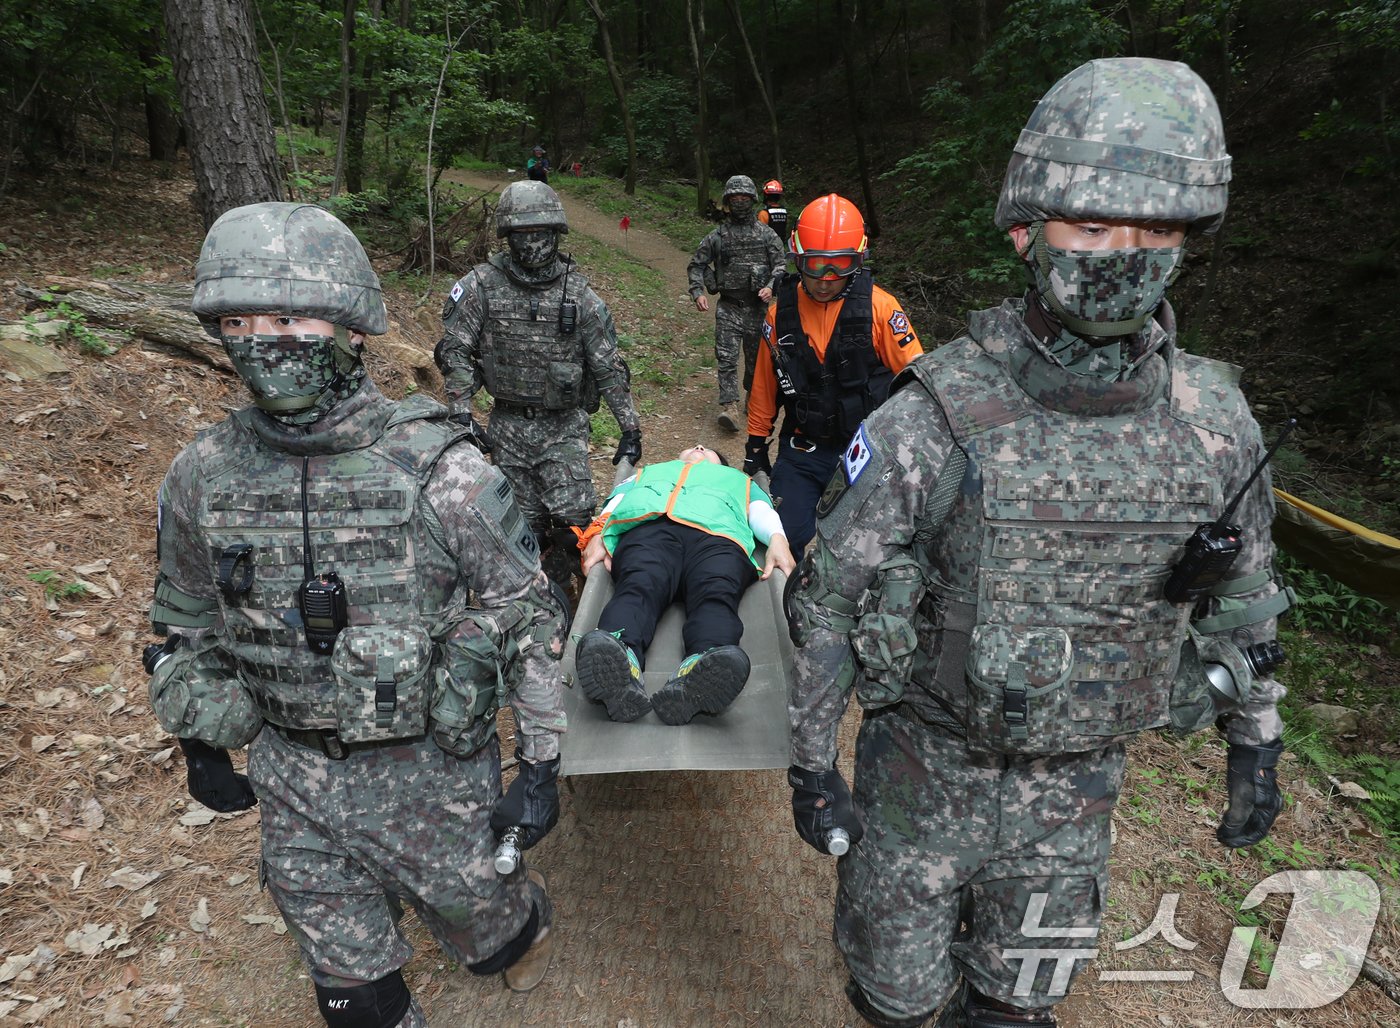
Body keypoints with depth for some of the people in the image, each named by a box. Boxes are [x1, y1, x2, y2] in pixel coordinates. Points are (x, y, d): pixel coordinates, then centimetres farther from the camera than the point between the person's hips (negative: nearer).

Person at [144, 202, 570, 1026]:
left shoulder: (441, 472, -22)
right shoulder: (202, 478, -9)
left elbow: (531, 618, -13)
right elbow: (188, 627, 8)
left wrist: (542, 764, -10)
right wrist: (201, 750, 16)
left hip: (433, 770, -3)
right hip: (292, 774, 4)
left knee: (473, 918, 22)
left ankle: (530, 917, 56)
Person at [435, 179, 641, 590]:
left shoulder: (577, 293, -3)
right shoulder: (483, 284, -4)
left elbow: (608, 365, -1)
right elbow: (455, 350, -2)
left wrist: (630, 428, -4)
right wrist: (461, 414, -12)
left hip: (564, 425, 0)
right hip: (508, 425, 1)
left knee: (573, 515, -12)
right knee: (524, 521, 7)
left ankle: (560, 584, 14)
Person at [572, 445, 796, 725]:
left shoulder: (738, 480, 47)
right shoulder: (649, 473, 48)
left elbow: (762, 510, 26)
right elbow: (617, 501, 27)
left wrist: (777, 539, 0)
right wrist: (597, 534, 2)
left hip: (717, 534, 0)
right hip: (649, 525, 0)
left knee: (717, 594, -36)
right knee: (639, 586, -37)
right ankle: (618, 662, -67)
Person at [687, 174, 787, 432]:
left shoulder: (766, 234, 5)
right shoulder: (717, 236, 5)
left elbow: (781, 264, 3)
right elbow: (696, 265, 10)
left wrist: (771, 286, -16)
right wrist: (698, 292, -5)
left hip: (757, 306, 1)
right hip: (728, 307, 0)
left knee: (756, 356, 10)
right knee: (726, 357, -10)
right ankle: (730, 406, -13)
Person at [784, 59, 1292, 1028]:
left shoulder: (1215, 422, -11)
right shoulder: (931, 418, -24)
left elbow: (1242, 597, 6)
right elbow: (829, 599, -15)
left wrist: (1257, 747, 12)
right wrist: (810, 763, -10)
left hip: (1079, 777, 3)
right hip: (926, 762, -2)